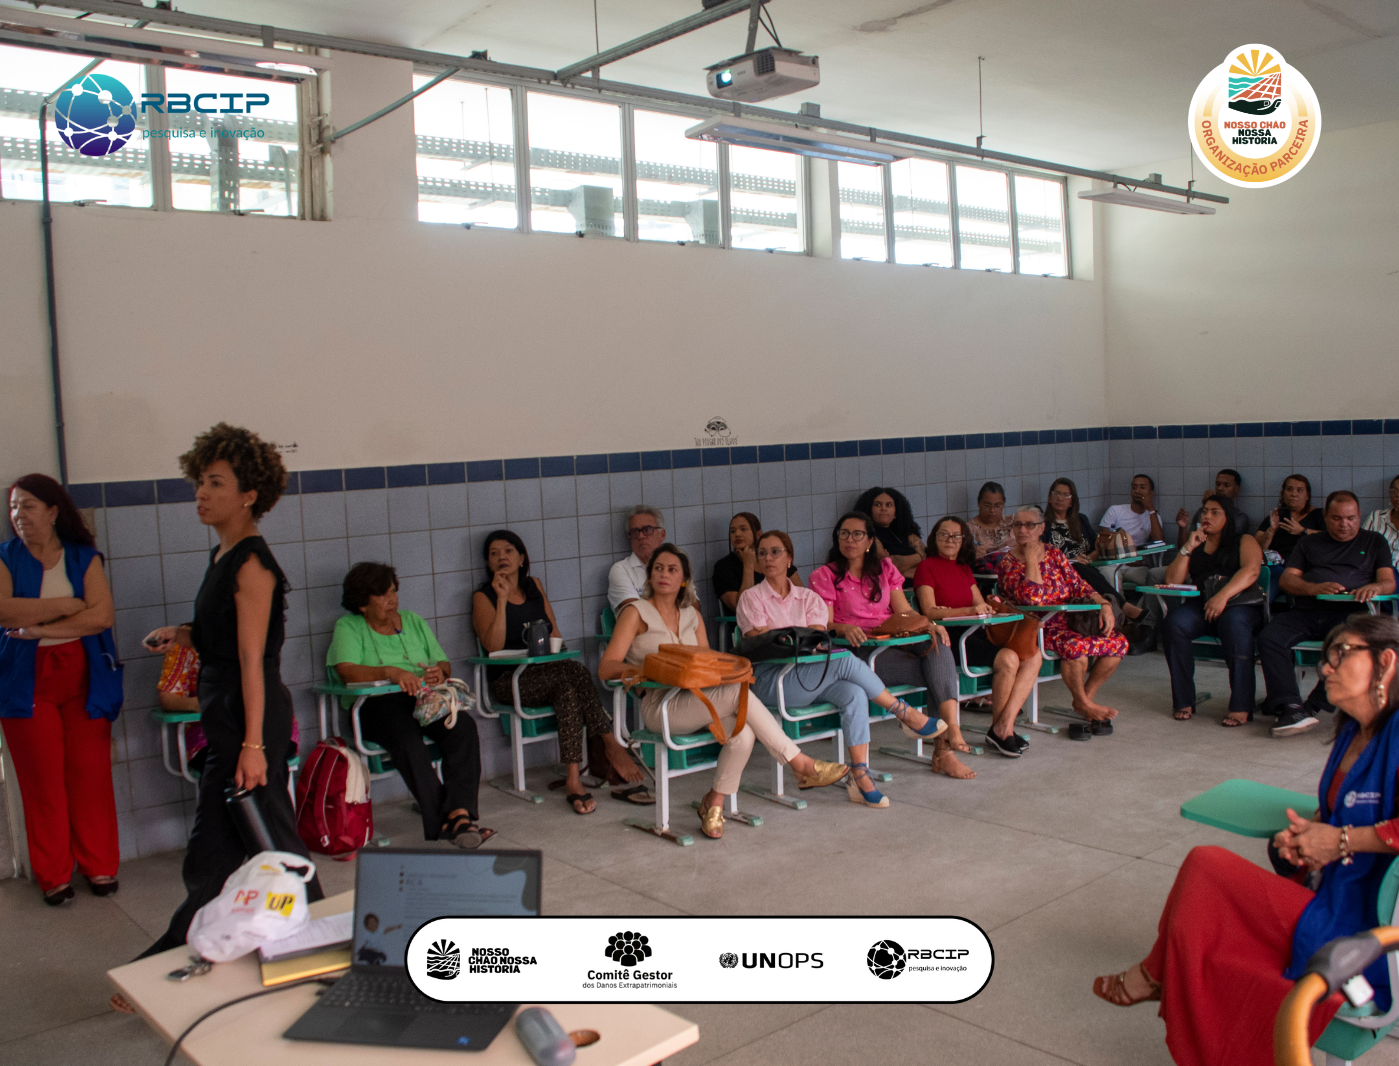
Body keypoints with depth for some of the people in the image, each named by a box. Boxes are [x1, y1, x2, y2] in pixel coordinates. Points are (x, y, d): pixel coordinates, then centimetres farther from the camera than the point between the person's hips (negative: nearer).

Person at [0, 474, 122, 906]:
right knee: (42, 779, 0)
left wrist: (41, 629, -12)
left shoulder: (84, 557, 6)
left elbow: (103, 614, -7)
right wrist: (67, 605, -11)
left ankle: (99, 867, 14)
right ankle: (53, 876, 11)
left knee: (90, 774, 1)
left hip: (82, 676, 0)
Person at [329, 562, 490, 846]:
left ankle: (459, 813, -36)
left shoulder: (414, 621, 22)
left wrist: (441, 671, -7)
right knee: (407, 738, -37)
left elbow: (443, 663, 19)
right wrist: (391, 672, -26)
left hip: (424, 699, 4)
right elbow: (347, 671, -11)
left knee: (464, 726, -28)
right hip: (375, 704, -4)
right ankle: (443, 820, -36)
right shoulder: (347, 627, 8)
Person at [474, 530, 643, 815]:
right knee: (573, 671, -33)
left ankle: (573, 778, -37)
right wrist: (502, 599, -18)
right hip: (509, 681, -4)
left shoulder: (534, 586, 17)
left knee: (567, 689, -34)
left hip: (547, 672, 4)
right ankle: (611, 745, -31)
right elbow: (493, 646, -13)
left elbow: (554, 632, 21)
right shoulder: (484, 596, 3)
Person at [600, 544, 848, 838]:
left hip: (696, 701, 6)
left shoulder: (691, 616, 19)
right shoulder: (636, 612, 2)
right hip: (658, 706, -6)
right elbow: (606, 668, -6)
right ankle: (801, 764, -21)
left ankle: (714, 802, -6)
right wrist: (644, 668, -24)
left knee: (742, 734, -26)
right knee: (739, 693, -28)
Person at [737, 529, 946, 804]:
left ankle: (860, 774, -27)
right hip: (768, 681, -4)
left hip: (807, 676, 4)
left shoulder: (807, 597, 16)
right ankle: (907, 715, -11)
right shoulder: (751, 598, 6)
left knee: (854, 694, -28)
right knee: (845, 660, -26)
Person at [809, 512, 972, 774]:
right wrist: (844, 629, -26)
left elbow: (905, 611, 11)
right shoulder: (824, 576, 8)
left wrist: (930, 625, -10)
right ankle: (945, 742, -22)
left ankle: (950, 729, -42)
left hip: (895, 642, 5)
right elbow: (825, 625, -3)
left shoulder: (885, 569, 22)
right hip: (859, 651, -4)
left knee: (938, 644, -31)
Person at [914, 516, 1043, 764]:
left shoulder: (963, 568, 23)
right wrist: (969, 610, -22)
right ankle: (998, 728, -7)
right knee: (1008, 659, -27)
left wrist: (988, 607, -5)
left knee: (1033, 656, -12)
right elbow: (929, 612, -12)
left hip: (974, 634, 8)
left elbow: (980, 605, 20)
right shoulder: (926, 567, 0)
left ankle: (1005, 725, -15)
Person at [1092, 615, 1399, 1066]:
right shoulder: (1354, 734, 13)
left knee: (1205, 866, -12)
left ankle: (1155, 975, 11)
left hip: (1361, 934, -9)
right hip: (1337, 902, 9)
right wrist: (1301, 837, 0)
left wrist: (1342, 840, -18)